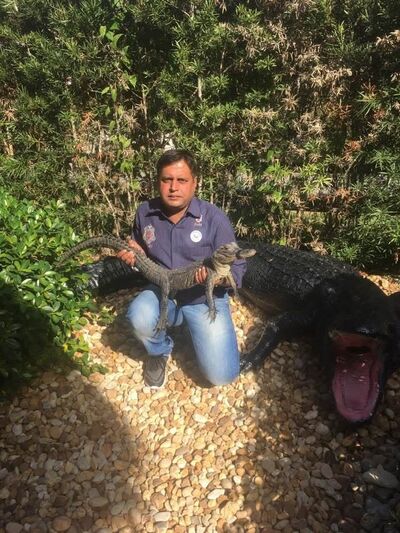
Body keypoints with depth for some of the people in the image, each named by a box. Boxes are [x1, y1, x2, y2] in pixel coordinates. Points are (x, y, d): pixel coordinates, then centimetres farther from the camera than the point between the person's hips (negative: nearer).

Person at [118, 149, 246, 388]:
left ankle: (193, 328, 19)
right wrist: (135, 256, -8)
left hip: (205, 299, -2)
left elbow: (237, 269, -11)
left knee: (222, 375, -13)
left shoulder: (214, 218, -15)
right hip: (163, 292, 2)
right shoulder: (145, 212, -3)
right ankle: (160, 351, 5)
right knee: (140, 318, -33)